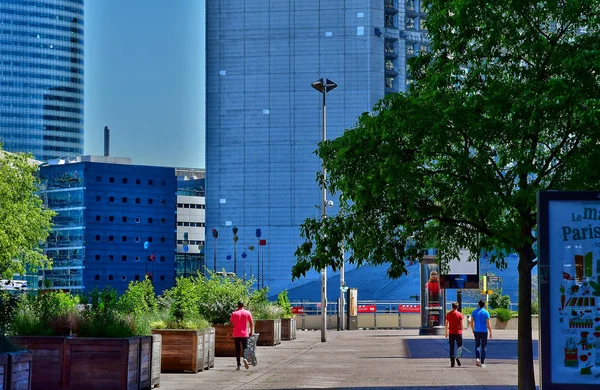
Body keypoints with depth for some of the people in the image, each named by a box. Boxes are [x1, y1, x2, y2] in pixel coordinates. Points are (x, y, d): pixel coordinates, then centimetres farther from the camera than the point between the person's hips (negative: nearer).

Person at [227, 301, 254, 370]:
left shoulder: (234, 313, -2)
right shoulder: (248, 313, 0)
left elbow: (231, 324, -3)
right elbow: (251, 323, 1)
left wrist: (229, 334, 3)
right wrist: (251, 332, 13)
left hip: (236, 335, 0)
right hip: (245, 334, 0)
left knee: (237, 349, 6)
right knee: (245, 348, 7)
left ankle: (238, 365, 4)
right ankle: (244, 358, -23)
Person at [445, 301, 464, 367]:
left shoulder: (448, 314, 3)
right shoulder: (459, 314, -4)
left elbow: (446, 324, 5)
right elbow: (461, 324, -4)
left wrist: (446, 332, 12)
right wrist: (461, 331, 10)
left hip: (451, 333, 2)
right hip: (458, 332, -2)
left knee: (451, 348, 7)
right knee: (460, 346, 8)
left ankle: (452, 362, 4)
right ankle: (457, 357, -18)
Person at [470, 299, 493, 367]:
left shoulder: (474, 312, 1)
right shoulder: (486, 312, -6)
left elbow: (471, 322, 4)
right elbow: (488, 324, -8)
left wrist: (473, 330, 20)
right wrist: (490, 333, -1)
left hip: (476, 331, 2)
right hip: (484, 331, -2)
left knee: (477, 345, 15)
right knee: (483, 347, 6)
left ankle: (477, 358, -9)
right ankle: (482, 363, 6)